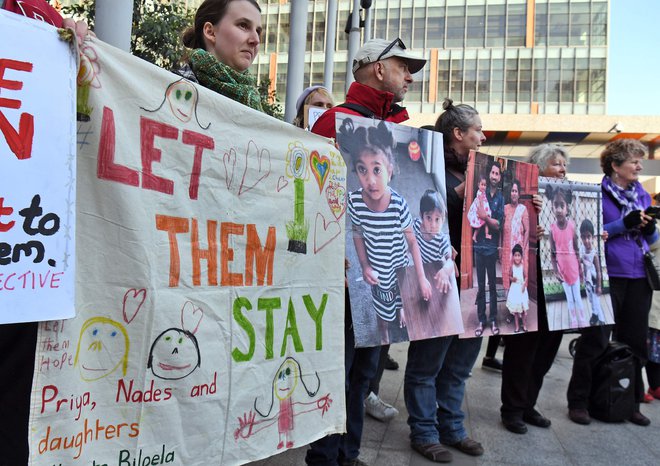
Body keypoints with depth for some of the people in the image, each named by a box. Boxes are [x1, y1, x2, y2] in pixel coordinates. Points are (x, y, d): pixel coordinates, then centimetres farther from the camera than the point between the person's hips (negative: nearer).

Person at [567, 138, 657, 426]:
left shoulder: (643, 196, 13)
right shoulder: (597, 194, -4)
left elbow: (651, 240, 17)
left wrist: (650, 229, -5)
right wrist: (623, 224, -18)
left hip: (639, 277, 6)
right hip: (607, 276, -6)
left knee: (635, 341, 12)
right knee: (595, 340, -1)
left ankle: (632, 403, 26)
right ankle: (578, 401, 11)